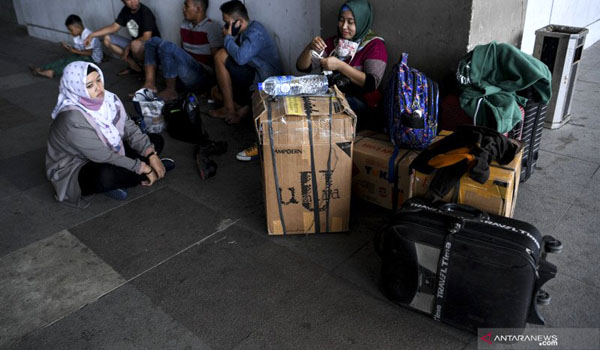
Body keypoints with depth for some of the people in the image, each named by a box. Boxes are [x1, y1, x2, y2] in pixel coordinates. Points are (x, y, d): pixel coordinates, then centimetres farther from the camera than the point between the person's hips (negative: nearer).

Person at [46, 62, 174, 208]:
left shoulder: (106, 98, -12)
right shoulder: (72, 120, -32)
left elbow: (129, 128, -4)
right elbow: (104, 157, -31)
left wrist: (151, 155, -16)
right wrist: (144, 168, -26)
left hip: (108, 153, 8)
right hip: (75, 172, -7)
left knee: (156, 140, 4)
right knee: (106, 175, -41)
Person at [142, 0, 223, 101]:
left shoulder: (211, 27, -11)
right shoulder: (185, 25, 13)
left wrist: (215, 87, -19)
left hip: (204, 77, -8)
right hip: (185, 69, 8)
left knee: (168, 46, -25)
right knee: (154, 41, 4)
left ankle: (171, 90, -12)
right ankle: (150, 84, -9)